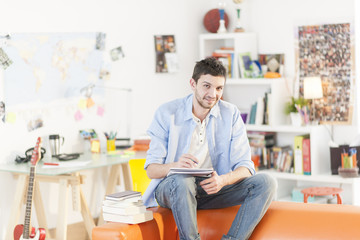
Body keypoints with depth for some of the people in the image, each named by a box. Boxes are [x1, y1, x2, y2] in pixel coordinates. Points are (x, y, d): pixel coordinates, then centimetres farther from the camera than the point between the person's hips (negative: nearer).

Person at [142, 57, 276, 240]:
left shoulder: (231, 114, 0)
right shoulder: (167, 113, -6)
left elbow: (244, 167, -5)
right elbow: (151, 170, -10)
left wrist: (222, 180, -28)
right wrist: (176, 165, -34)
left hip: (212, 189, 3)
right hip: (171, 189, -3)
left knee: (265, 182, -19)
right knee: (183, 180, -38)